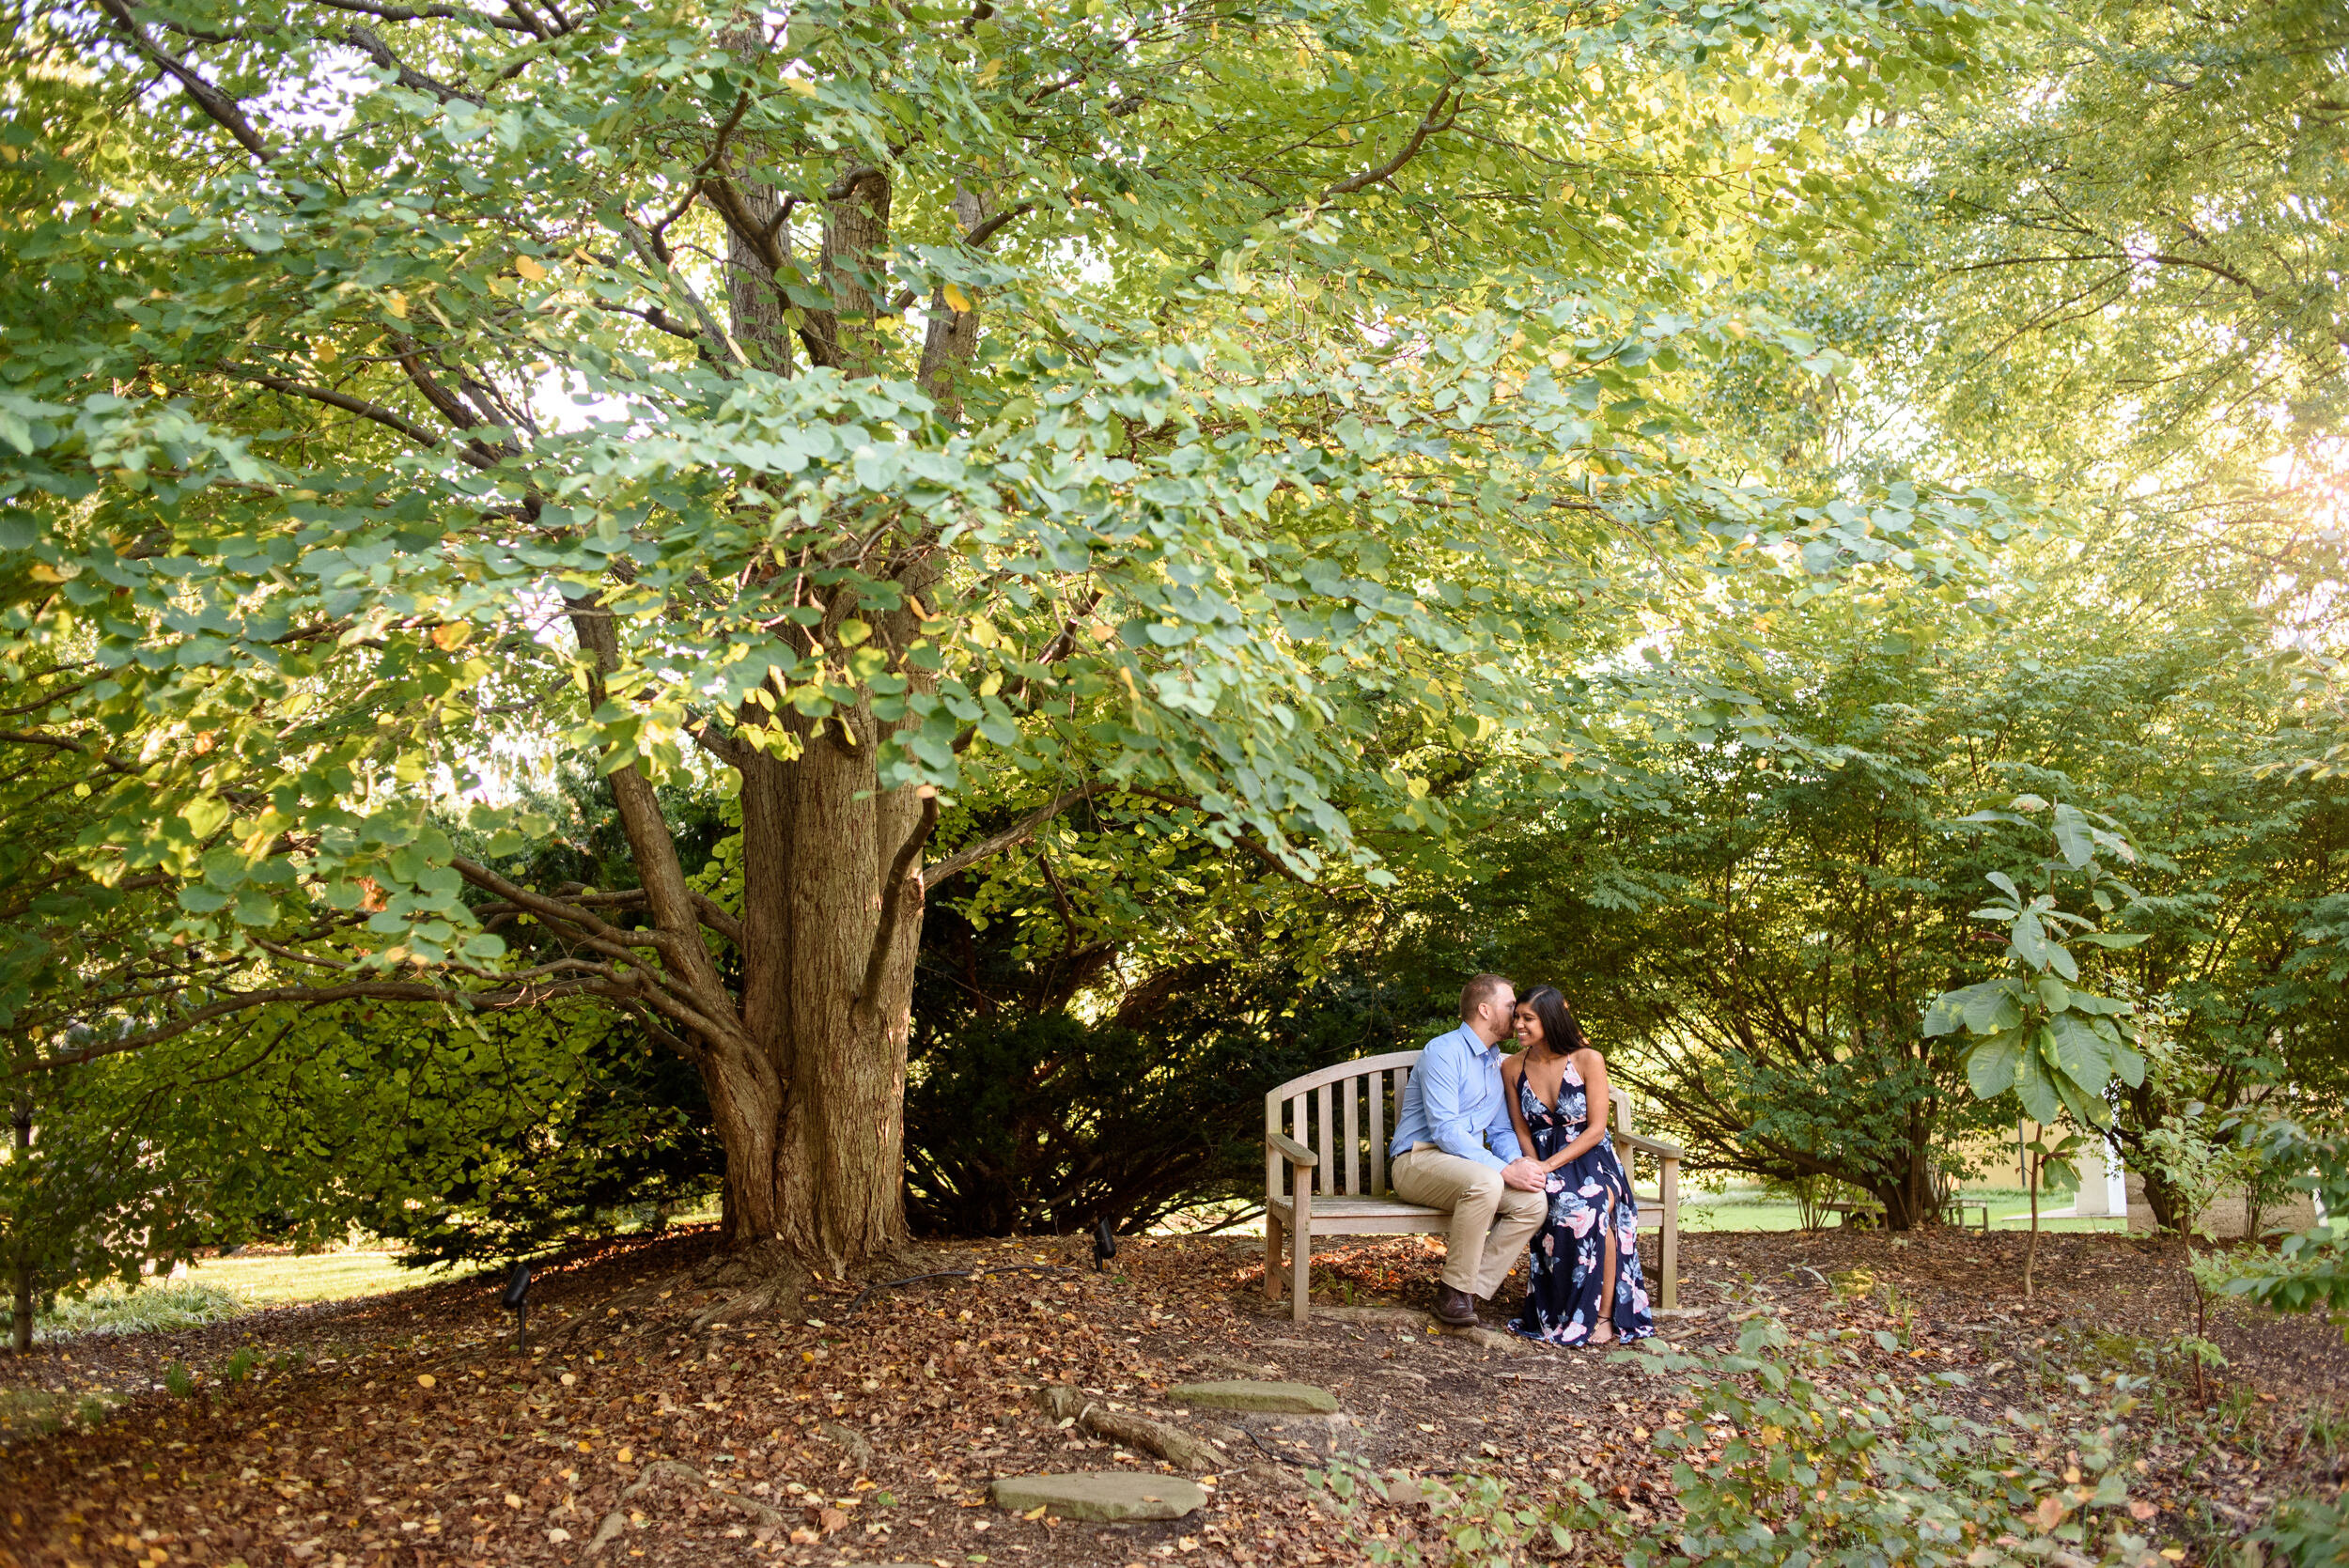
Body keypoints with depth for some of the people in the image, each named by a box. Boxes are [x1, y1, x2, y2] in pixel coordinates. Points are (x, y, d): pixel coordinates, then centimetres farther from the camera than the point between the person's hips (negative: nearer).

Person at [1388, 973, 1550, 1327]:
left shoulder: (1496, 1062, 19)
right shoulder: (1444, 1052, -9)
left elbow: (1501, 1130, 20)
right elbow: (1444, 1129, -19)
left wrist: (1518, 1160, -4)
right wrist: (1505, 1170, -24)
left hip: (1468, 1163, 8)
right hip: (1418, 1161, -8)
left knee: (1533, 1202, -18)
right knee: (1485, 1183, -37)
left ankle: (1470, 1289, -17)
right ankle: (1455, 1290, -23)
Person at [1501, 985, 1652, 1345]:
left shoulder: (1588, 1060, -5)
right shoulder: (1513, 1068, 4)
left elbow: (1596, 1128, -9)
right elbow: (1522, 1131, 8)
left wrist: (1551, 1165, -19)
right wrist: (1536, 1169, -12)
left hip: (1590, 1158, -1)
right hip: (1545, 1165, 2)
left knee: (1593, 1207, -36)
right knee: (1561, 1205, -34)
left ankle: (1604, 1316, -24)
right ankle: (1556, 1315, -22)